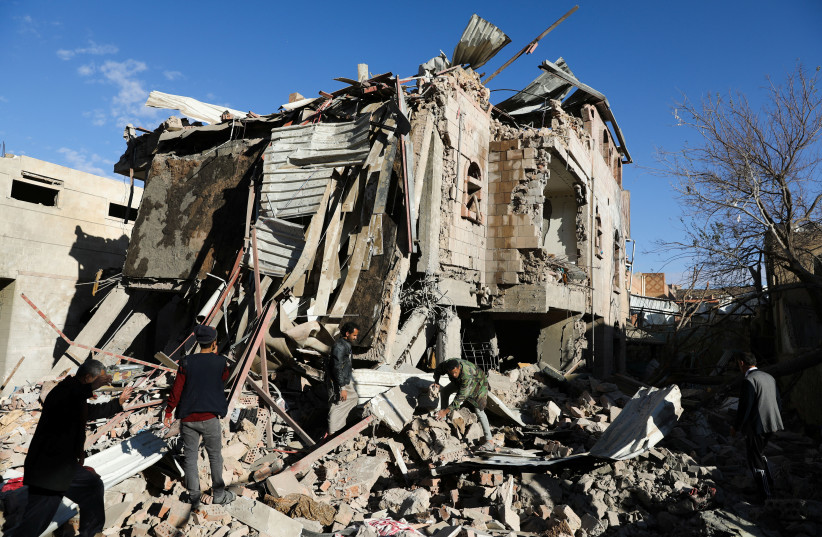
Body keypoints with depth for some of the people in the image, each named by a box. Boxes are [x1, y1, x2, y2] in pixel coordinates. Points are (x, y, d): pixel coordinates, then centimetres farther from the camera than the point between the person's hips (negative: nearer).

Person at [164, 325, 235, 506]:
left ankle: (194, 495, 22)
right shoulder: (220, 362, -7)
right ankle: (219, 494, 22)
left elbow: (176, 390, -5)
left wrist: (168, 412, 6)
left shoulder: (186, 363, -5)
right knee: (215, 456, 13)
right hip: (210, 418, -1)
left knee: (190, 456, 13)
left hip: (188, 418, 2)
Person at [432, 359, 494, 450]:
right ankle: (443, 418, 18)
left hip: (478, 383, -7)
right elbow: (438, 370, -3)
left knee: (479, 411, -18)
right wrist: (436, 382, -22)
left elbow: (461, 396, -41)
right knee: (444, 391, 3)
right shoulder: (447, 364, -28)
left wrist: (446, 411, -39)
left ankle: (489, 441, -15)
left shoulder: (467, 375, -45)